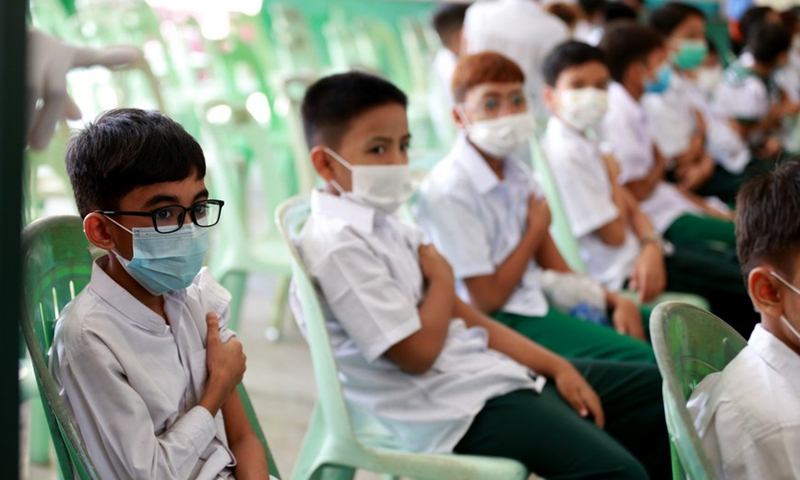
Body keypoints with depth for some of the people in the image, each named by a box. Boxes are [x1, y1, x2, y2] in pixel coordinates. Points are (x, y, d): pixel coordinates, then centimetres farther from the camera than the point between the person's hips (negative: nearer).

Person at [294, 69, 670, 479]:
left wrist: (555, 365, 7)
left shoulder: (385, 223, 13)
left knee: (649, 387, 15)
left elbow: (463, 316, 13)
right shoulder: (338, 245, -18)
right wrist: (442, 279, -3)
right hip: (453, 407, -10)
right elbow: (418, 353, -20)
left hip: (490, 368, 10)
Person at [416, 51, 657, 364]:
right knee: (641, 358, -22)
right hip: (501, 323, -9)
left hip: (539, 300, 9)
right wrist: (537, 230, -4)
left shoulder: (518, 175, 11)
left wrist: (614, 300, -2)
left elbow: (552, 265, 13)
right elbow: (487, 299, -16)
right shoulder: (450, 190, -18)